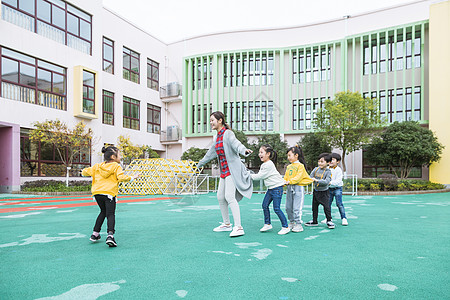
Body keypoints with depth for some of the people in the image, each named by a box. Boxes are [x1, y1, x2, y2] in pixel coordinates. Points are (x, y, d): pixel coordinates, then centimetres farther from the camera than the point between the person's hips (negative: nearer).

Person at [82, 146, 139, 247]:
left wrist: (84, 172, 41)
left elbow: (85, 172, 18)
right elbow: (121, 177, -13)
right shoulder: (116, 167, 0)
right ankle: (110, 235, -23)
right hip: (109, 193, -6)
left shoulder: (98, 166, 16)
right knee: (110, 214, -5)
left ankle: (95, 233, 28)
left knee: (103, 212, 25)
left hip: (97, 193, 6)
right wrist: (132, 177, -1)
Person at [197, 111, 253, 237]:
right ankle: (227, 224, 24)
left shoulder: (228, 133, -10)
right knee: (220, 197, 10)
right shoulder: (216, 137, 14)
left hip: (233, 169, -9)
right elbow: (211, 152, 28)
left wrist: (244, 150, -52)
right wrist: (201, 163, 41)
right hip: (224, 170, 9)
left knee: (229, 196, -19)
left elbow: (236, 143, -30)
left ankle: (239, 227, -17)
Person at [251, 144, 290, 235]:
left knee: (276, 208, -8)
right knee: (265, 205, 7)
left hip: (277, 188, -10)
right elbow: (260, 175, 10)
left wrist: (250, 176, -10)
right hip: (270, 188, 10)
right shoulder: (263, 165, 12)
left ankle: (285, 227, 3)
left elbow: (260, 176, -17)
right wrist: (250, 175, -2)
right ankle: (267, 224, 19)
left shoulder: (269, 164, -19)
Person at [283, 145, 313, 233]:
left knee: (296, 208, -7)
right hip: (289, 188, 7)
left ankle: (298, 225, 1)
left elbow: (299, 176, -15)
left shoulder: (300, 165, -5)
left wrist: (290, 181, -23)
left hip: (298, 187, -7)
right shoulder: (288, 167, 16)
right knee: (288, 207, 9)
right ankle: (292, 222, 22)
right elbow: (286, 177, 14)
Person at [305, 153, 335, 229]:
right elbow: (310, 177, 1)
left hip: (324, 192, -5)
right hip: (316, 191, 5)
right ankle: (314, 221, 25)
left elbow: (326, 182, -26)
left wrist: (317, 180, -32)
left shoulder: (328, 172, -14)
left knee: (326, 206, -2)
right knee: (314, 206, 13)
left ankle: (329, 221, 15)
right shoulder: (316, 169, 0)